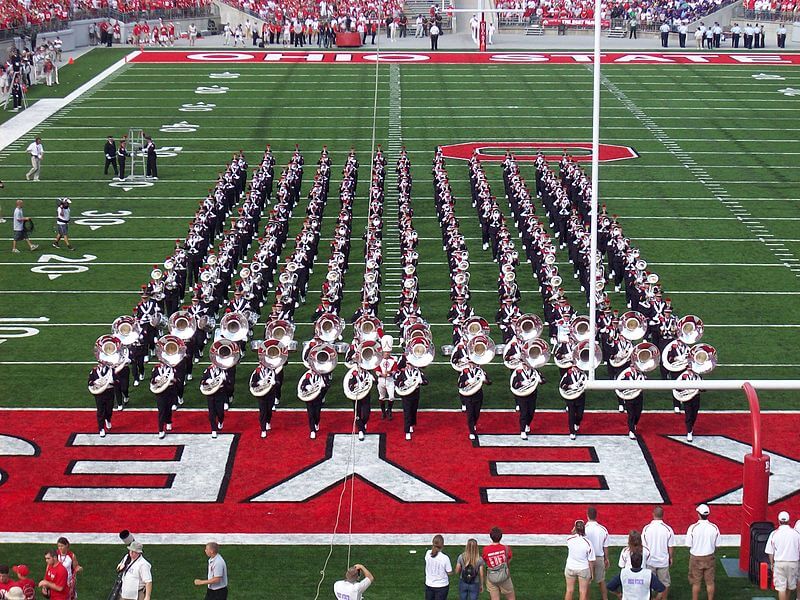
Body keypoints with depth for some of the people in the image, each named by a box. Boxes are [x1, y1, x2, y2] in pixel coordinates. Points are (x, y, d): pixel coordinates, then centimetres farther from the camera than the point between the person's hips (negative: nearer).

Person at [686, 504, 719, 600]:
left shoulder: (693, 527, -17)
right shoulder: (714, 527, -8)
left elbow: (689, 545, -12)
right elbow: (716, 545, 0)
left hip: (696, 558, -2)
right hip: (709, 558, 2)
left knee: (696, 583, 9)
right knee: (710, 582, 12)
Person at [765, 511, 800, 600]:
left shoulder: (774, 534, -4)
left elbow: (770, 552, -1)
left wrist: (771, 564, 12)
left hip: (779, 563, -1)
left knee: (781, 588, -1)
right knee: (790, 586, 18)